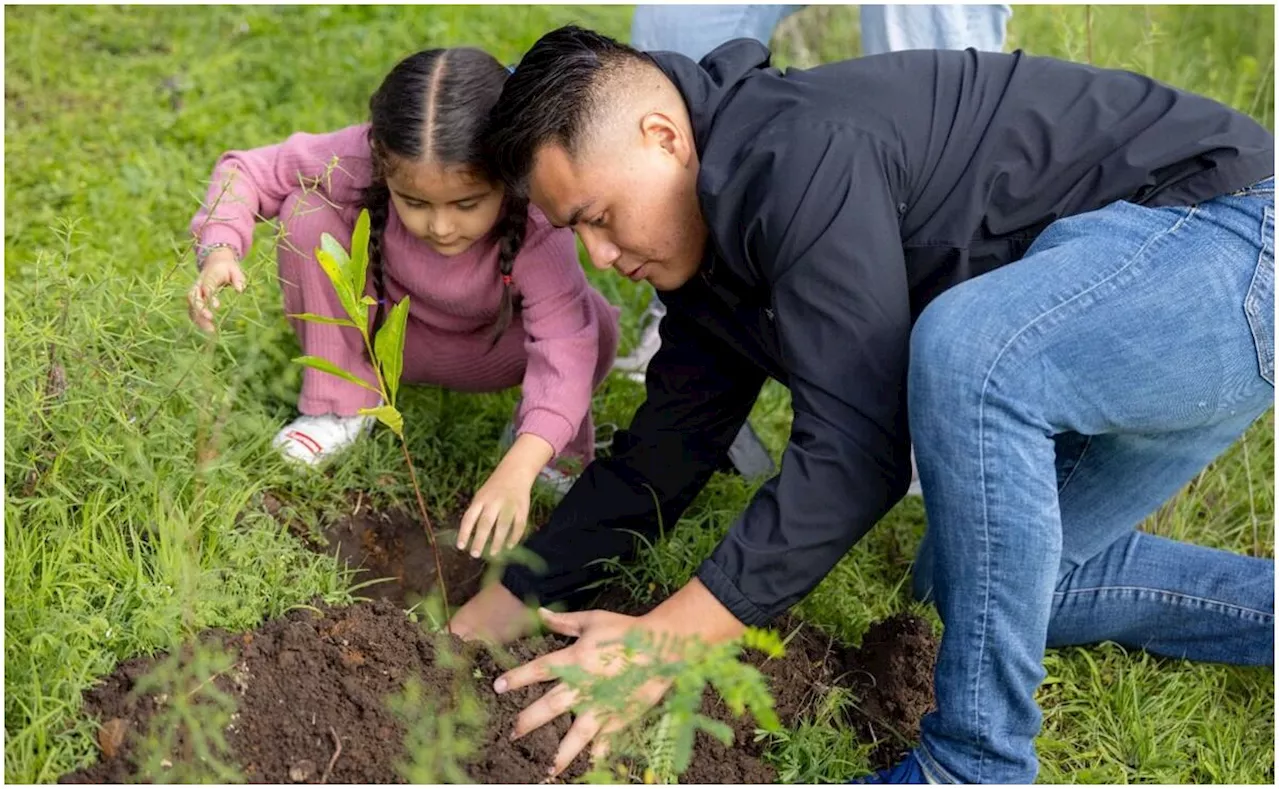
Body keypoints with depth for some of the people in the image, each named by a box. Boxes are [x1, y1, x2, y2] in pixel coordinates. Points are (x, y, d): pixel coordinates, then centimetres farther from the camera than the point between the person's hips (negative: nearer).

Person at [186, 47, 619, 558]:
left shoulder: (537, 225, -38)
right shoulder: (359, 161, -33)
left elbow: (567, 346, -48)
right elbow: (249, 170, -19)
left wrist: (516, 471, -63)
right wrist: (220, 251, -40)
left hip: (487, 352, -2)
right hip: (384, 329, 2)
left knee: (594, 330, -34)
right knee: (308, 213, -26)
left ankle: (545, 431, 1)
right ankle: (340, 403, -7)